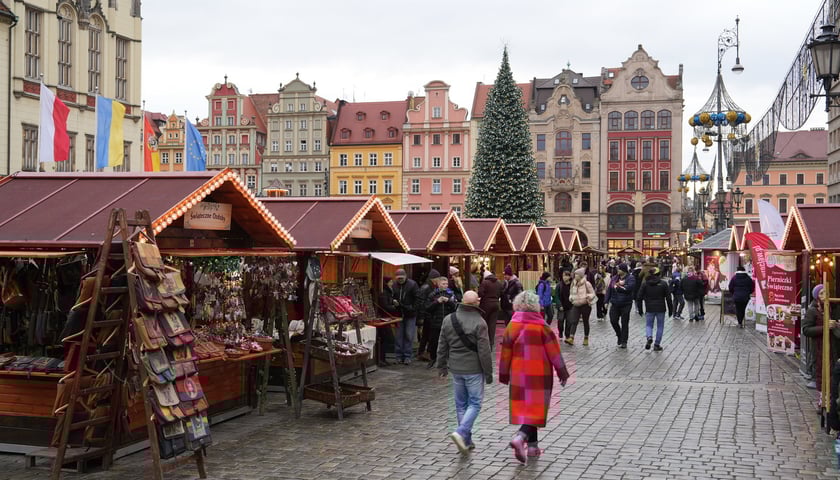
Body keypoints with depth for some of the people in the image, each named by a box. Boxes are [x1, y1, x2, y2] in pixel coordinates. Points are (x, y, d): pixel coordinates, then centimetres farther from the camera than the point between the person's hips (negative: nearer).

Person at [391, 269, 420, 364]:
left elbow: (417, 299, -8)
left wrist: (413, 309, -15)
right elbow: (392, 298, 16)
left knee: (409, 336, 0)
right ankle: (398, 356, 13)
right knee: (399, 335, 6)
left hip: (410, 315, -4)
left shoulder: (412, 284, -8)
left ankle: (407, 356, 7)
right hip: (399, 314, 4)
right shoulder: (395, 286, 5)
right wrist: (394, 302, -5)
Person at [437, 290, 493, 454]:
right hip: (474, 369, -5)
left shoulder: (448, 319, 2)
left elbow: (442, 346, 8)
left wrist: (442, 366, 19)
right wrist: (488, 372, -5)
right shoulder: (479, 323, -15)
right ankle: (461, 432, -13)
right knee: (475, 403, 4)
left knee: (461, 404, 14)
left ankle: (466, 441, 19)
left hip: (456, 368, 5)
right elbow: (484, 351, -14)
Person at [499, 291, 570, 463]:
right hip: (539, 375, -4)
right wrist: (562, 373, 3)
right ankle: (520, 437, -21)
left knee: (525, 407, 15)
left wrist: (504, 376, 14)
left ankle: (532, 445, 19)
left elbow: (506, 352, 4)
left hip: (519, 375, 4)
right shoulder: (541, 326, -10)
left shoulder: (512, 326, -1)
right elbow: (554, 352, -7)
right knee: (535, 408, 0)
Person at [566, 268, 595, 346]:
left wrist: (588, 296, -24)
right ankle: (571, 338, -19)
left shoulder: (586, 284, -7)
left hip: (585, 305, -4)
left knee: (585, 322, 8)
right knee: (573, 321, -10)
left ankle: (586, 338, 21)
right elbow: (571, 293, 22)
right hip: (576, 305, 4)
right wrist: (571, 297, 0)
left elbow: (593, 293, -4)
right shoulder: (573, 284, 7)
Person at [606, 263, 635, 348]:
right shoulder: (614, 278, 8)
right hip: (615, 304, 4)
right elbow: (609, 289, 8)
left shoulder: (630, 278, -6)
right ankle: (619, 335, 27)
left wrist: (617, 287, -14)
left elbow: (628, 288, -23)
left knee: (624, 323, 2)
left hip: (626, 304, -4)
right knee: (613, 321, 0)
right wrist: (607, 301, 3)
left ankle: (623, 342, 10)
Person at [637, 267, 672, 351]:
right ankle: (657, 345, 9)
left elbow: (640, 297, -3)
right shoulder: (663, 283, -3)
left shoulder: (645, 284, -2)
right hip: (661, 309, 0)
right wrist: (670, 309, 5)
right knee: (660, 326, 10)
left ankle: (649, 337, -16)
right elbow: (668, 297, -2)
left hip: (649, 309, 0)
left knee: (648, 325, 13)